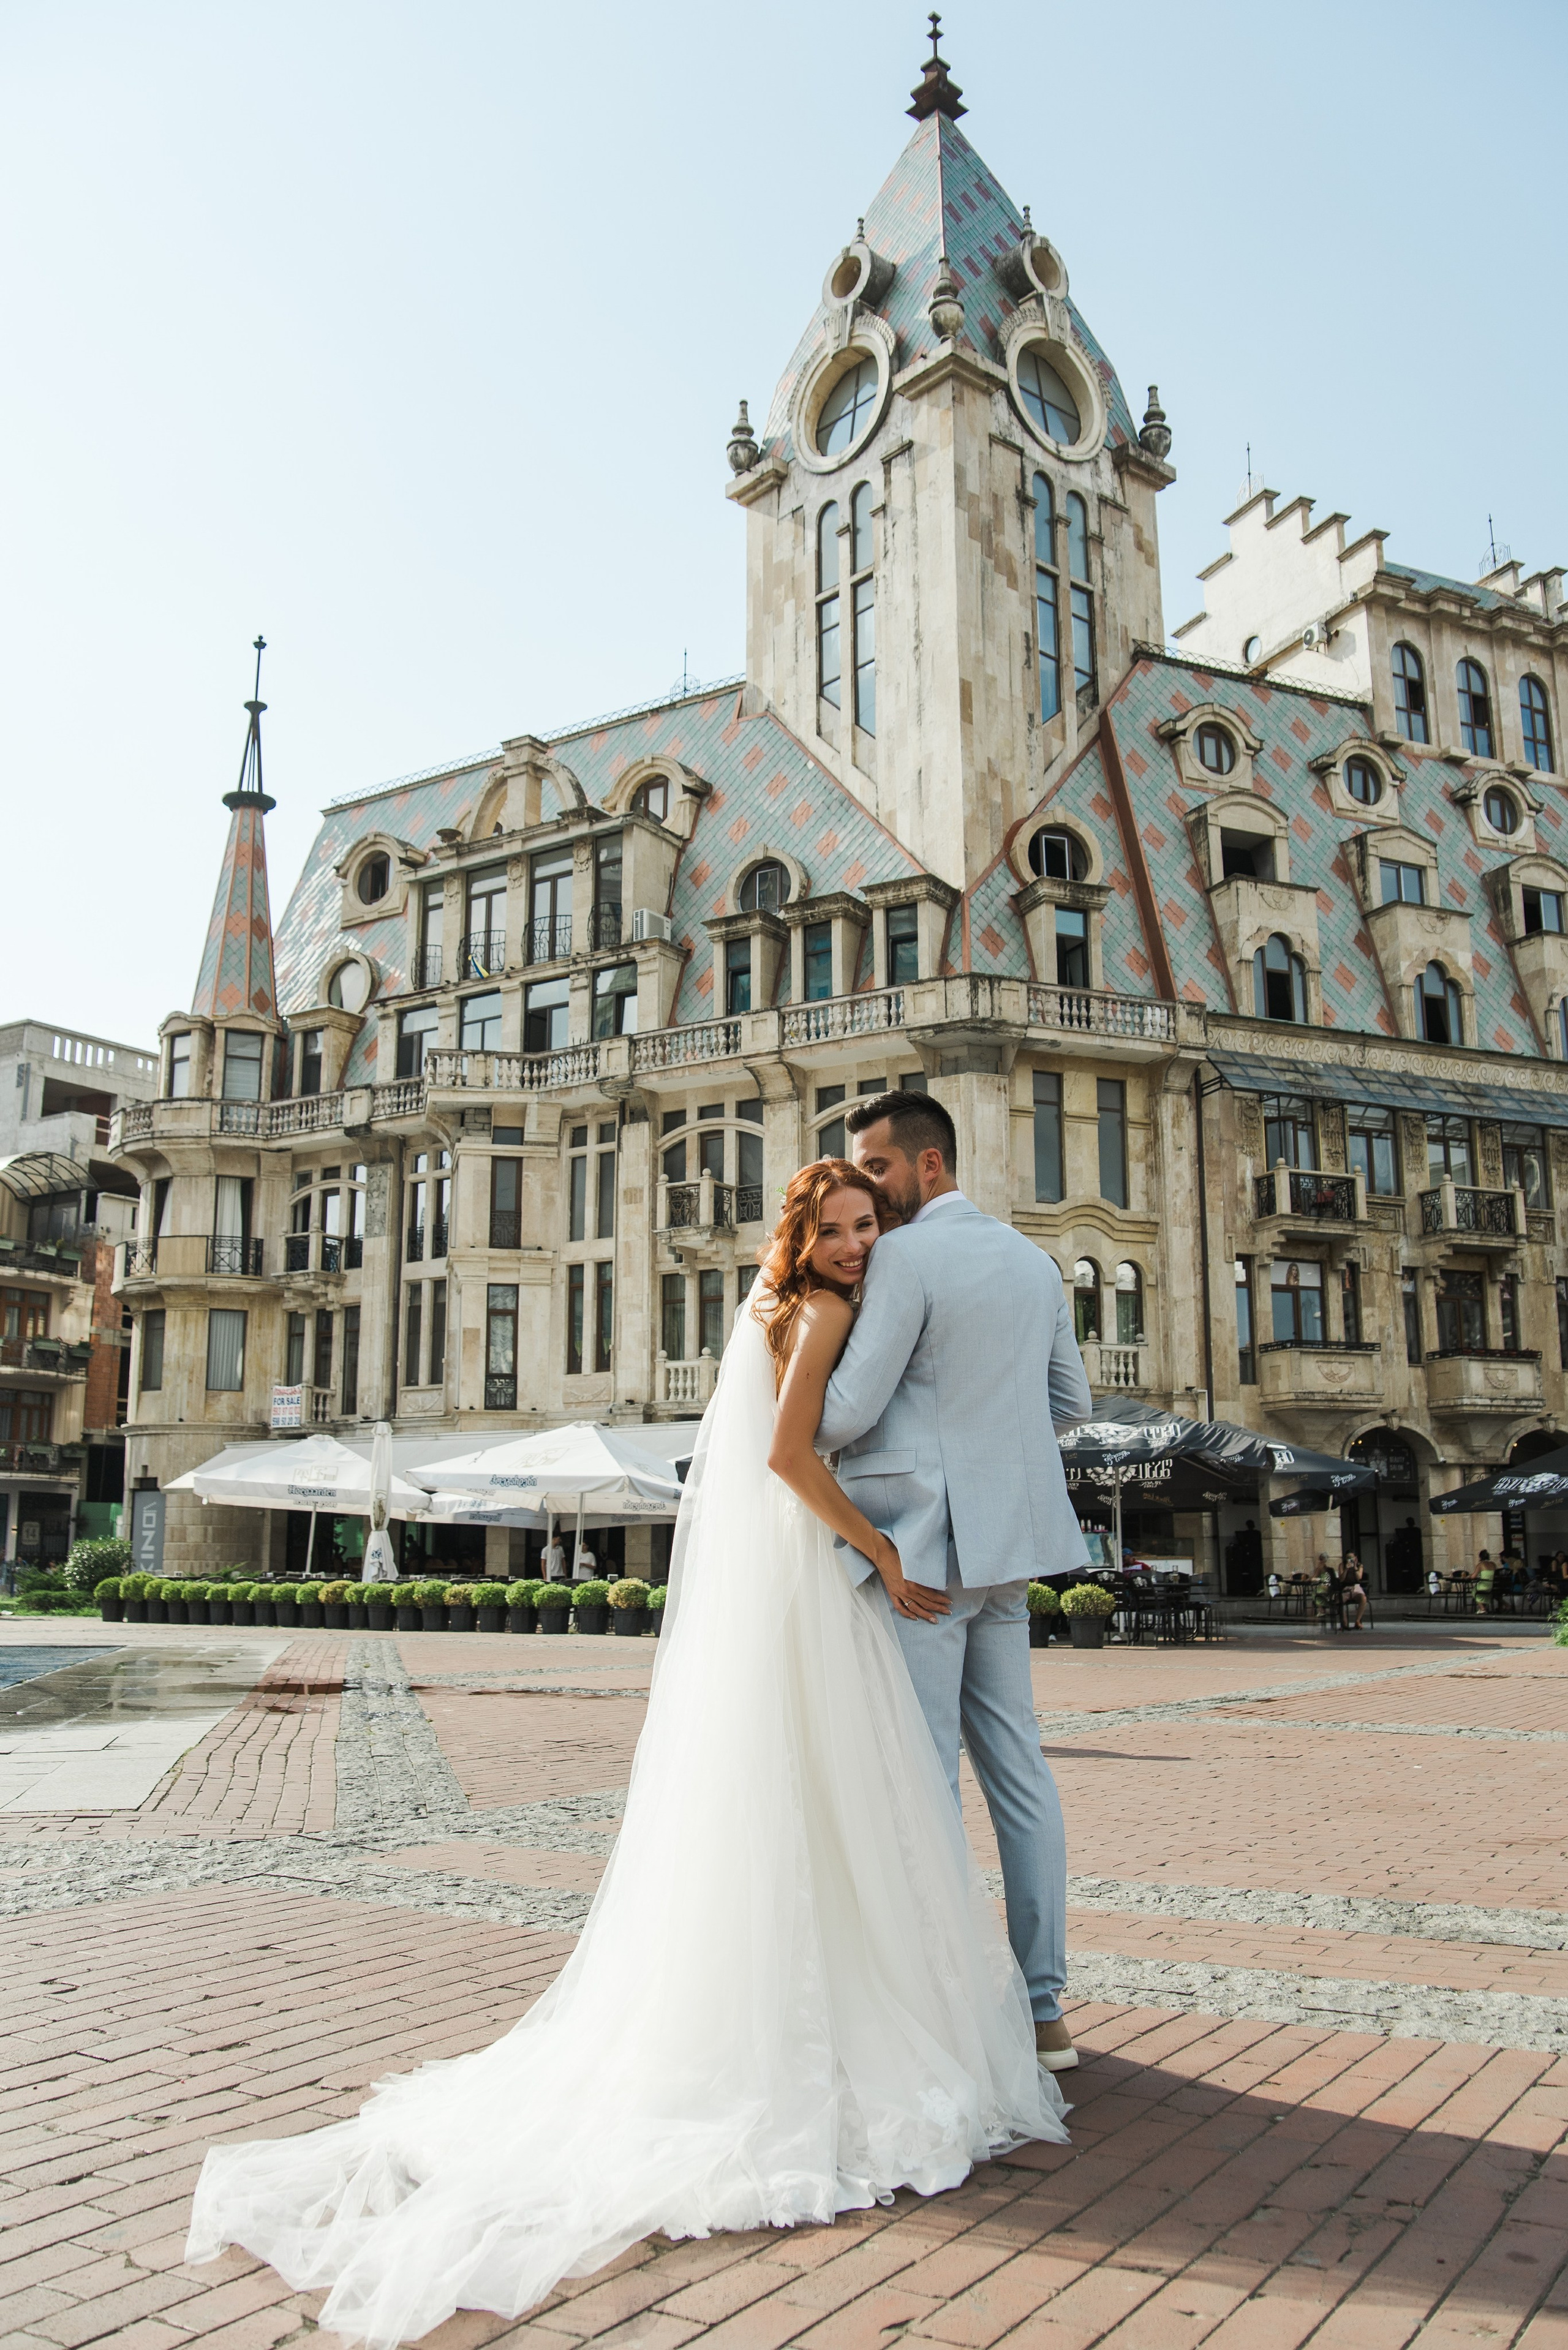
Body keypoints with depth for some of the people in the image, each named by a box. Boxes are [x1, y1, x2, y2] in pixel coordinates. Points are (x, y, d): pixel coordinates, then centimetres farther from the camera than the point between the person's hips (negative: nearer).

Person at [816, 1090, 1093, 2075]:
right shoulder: (1032, 1258, 13)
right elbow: (1072, 1400, 19)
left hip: (920, 1545, -8)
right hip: (1003, 1542, 8)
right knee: (1016, 1766, 11)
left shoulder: (905, 1257, -12)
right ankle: (1042, 2005, 18)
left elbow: (846, 1411, -15)